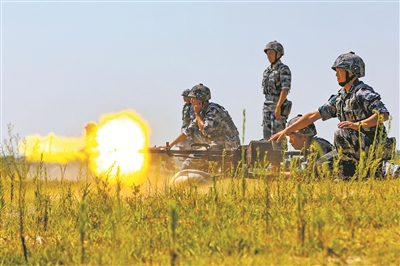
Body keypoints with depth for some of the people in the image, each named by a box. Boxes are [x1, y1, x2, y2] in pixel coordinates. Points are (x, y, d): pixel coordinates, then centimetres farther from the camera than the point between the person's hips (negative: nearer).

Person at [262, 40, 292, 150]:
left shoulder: (284, 69, -11)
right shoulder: (268, 70, 14)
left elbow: (285, 89, -20)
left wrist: (278, 107, -27)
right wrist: (265, 109, 17)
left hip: (279, 107, -8)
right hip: (267, 107, 8)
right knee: (266, 137, 6)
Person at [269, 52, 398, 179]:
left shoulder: (363, 93, -14)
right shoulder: (339, 98, 12)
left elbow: (384, 114, -27)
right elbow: (313, 115, 13)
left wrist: (358, 124, -33)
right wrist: (286, 131, 8)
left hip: (373, 148, -9)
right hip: (359, 149, 9)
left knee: (341, 132, -23)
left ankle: (345, 178, -15)